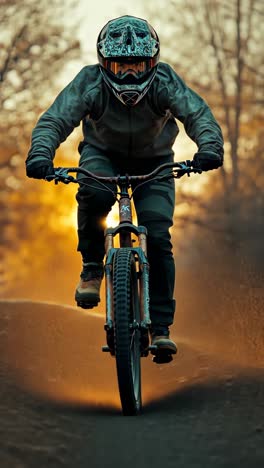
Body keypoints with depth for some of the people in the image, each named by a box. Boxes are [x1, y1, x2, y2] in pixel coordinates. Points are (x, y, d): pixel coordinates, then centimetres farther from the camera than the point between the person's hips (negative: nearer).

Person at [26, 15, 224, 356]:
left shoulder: (164, 82, -24)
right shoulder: (89, 83, -25)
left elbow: (198, 113, -31)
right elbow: (54, 119, -29)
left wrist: (209, 146, -52)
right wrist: (40, 153, -49)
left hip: (153, 162, 1)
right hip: (103, 155, 0)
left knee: (157, 236, -16)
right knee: (94, 195, -36)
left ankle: (161, 327, -6)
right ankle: (92, 267, -11)